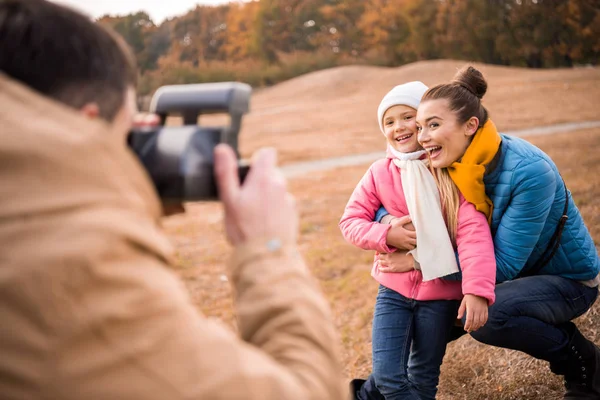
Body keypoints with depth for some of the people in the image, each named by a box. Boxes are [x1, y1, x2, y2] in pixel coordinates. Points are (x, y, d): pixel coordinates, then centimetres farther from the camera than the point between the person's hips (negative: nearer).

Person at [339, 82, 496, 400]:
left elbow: (473, 231, -21)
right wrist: (387, 235, -20)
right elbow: (350, 221, 0)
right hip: (394, 288, 1)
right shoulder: (380, 173, -2)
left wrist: (477, 290, -32)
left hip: (440, 291, -1)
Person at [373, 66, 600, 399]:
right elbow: (383, 203, -3)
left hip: (569, 279, -7)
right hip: (521, 274, 7)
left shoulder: (530, 171, -32)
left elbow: (504, 264, -31)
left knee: (485, 314, -31)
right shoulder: (451, 165, -11)